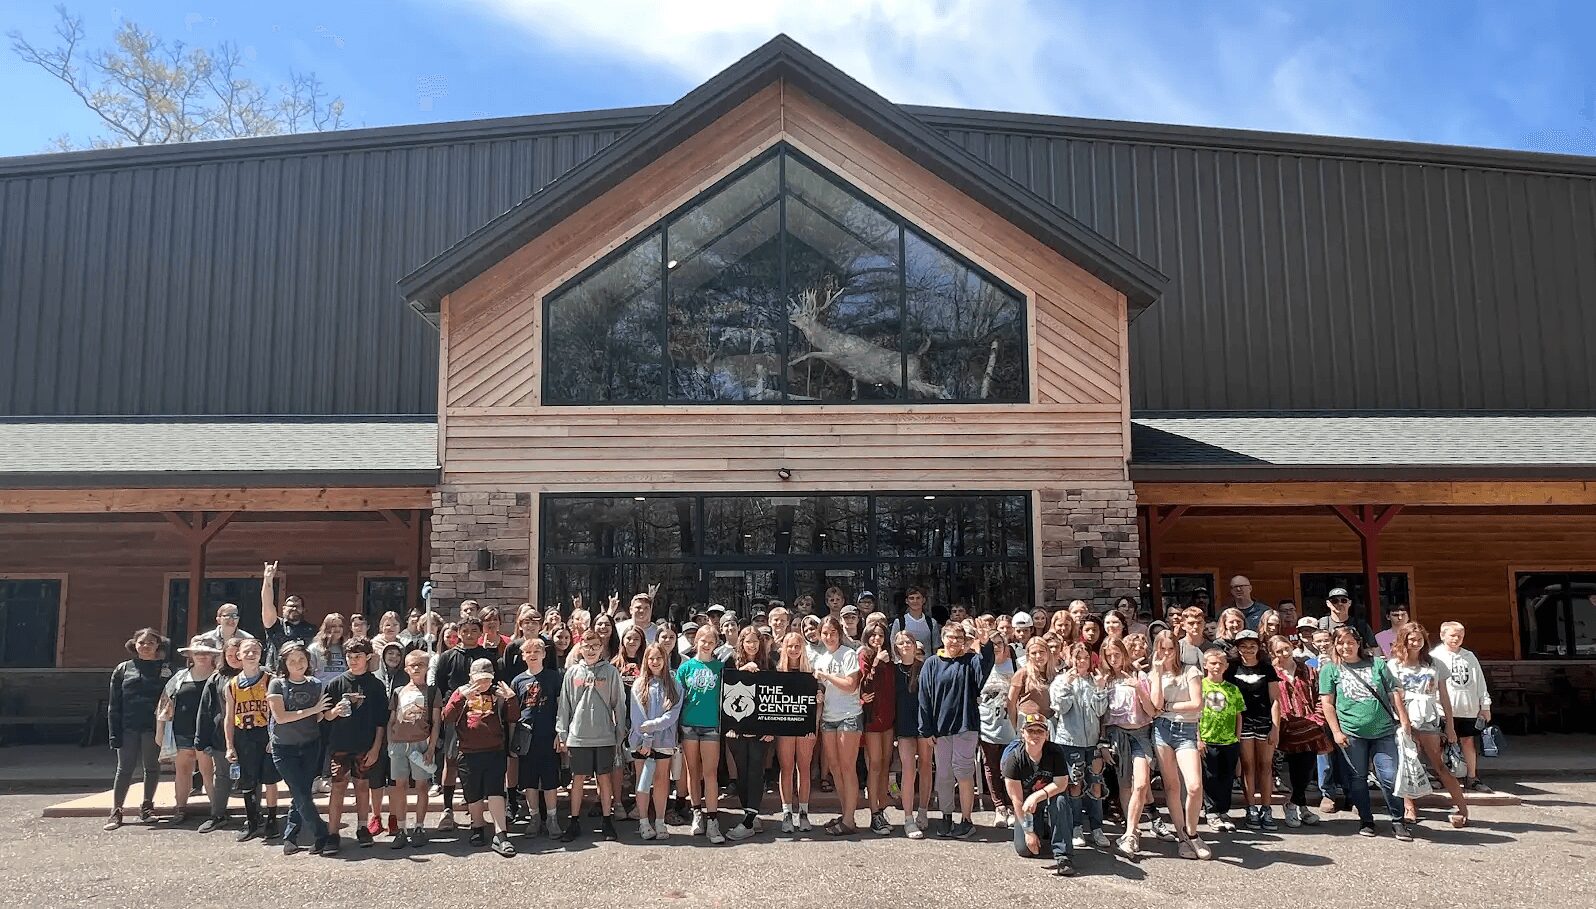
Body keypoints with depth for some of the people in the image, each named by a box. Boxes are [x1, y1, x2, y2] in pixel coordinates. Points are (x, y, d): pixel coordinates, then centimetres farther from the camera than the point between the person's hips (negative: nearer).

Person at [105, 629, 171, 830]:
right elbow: (114, 705, 5)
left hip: (154, 728, -1)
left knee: (151, 768, 8)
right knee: (124, 769, 4)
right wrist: (114, 734, -1)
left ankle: (147, 807, 22)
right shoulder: (123, 669, 6)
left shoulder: (166, 670, 3)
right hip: (128, 728, 1)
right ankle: (116, 812, 11)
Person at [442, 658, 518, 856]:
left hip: (495, 751, -1)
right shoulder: (461, 692, 7)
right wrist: (462, 697, -18)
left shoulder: (498, 693, 7)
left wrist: (511, 698, -15)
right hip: (468, 753, 1)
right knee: (473, 795, 11)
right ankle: (478, 829, 31)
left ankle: (500, 836, -8)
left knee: (495, 792, -8)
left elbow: (512, 718, 1)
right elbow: (446, 718, -6)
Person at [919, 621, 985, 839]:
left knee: (963, 771, -5)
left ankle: (966, 819, 6)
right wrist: (927, 730, -2)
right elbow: (925, 697, 3)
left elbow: (983, 679, -17)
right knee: (943, 775, 8)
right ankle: (946, 819, 20)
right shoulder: (932, 664, 5)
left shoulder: (971, 661, 2)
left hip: (966, 725, -2)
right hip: (940, 727, 2)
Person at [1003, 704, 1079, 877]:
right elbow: (1017, 799, -16)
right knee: (1024, 848, -19)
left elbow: (1061, 784, -19)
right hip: (1027, 810, 0)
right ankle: (1040, 831, 18)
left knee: (1059, 799, -34)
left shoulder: (1055, 752, -14)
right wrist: (1028, 831, -18)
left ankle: (1062, 855, -28)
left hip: (1051, 804, 0)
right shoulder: (1014, 759, -17)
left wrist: (1037, 796, -33)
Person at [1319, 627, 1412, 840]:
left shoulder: (1377, 664, 9)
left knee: (1390, 777, -3)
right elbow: (1327, 703, 2)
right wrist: (1336, 731, -4)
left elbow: (1394, 694, 9)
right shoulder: (1330, 669, 5)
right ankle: (1366, 821, 20)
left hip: (1384, 731, 0)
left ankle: (1398, 821, 12)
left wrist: (1404, 721, 3)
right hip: (1352, 734, 0)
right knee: (1357, 778, 6)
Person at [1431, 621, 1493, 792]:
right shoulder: (1435, 656, -2)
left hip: (1469, 708, 4)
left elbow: (1480, 681, 16)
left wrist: (1485, 705, 13)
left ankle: (1472, 778, 18)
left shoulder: (1469, 656, 13)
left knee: (1468, 741, 9)